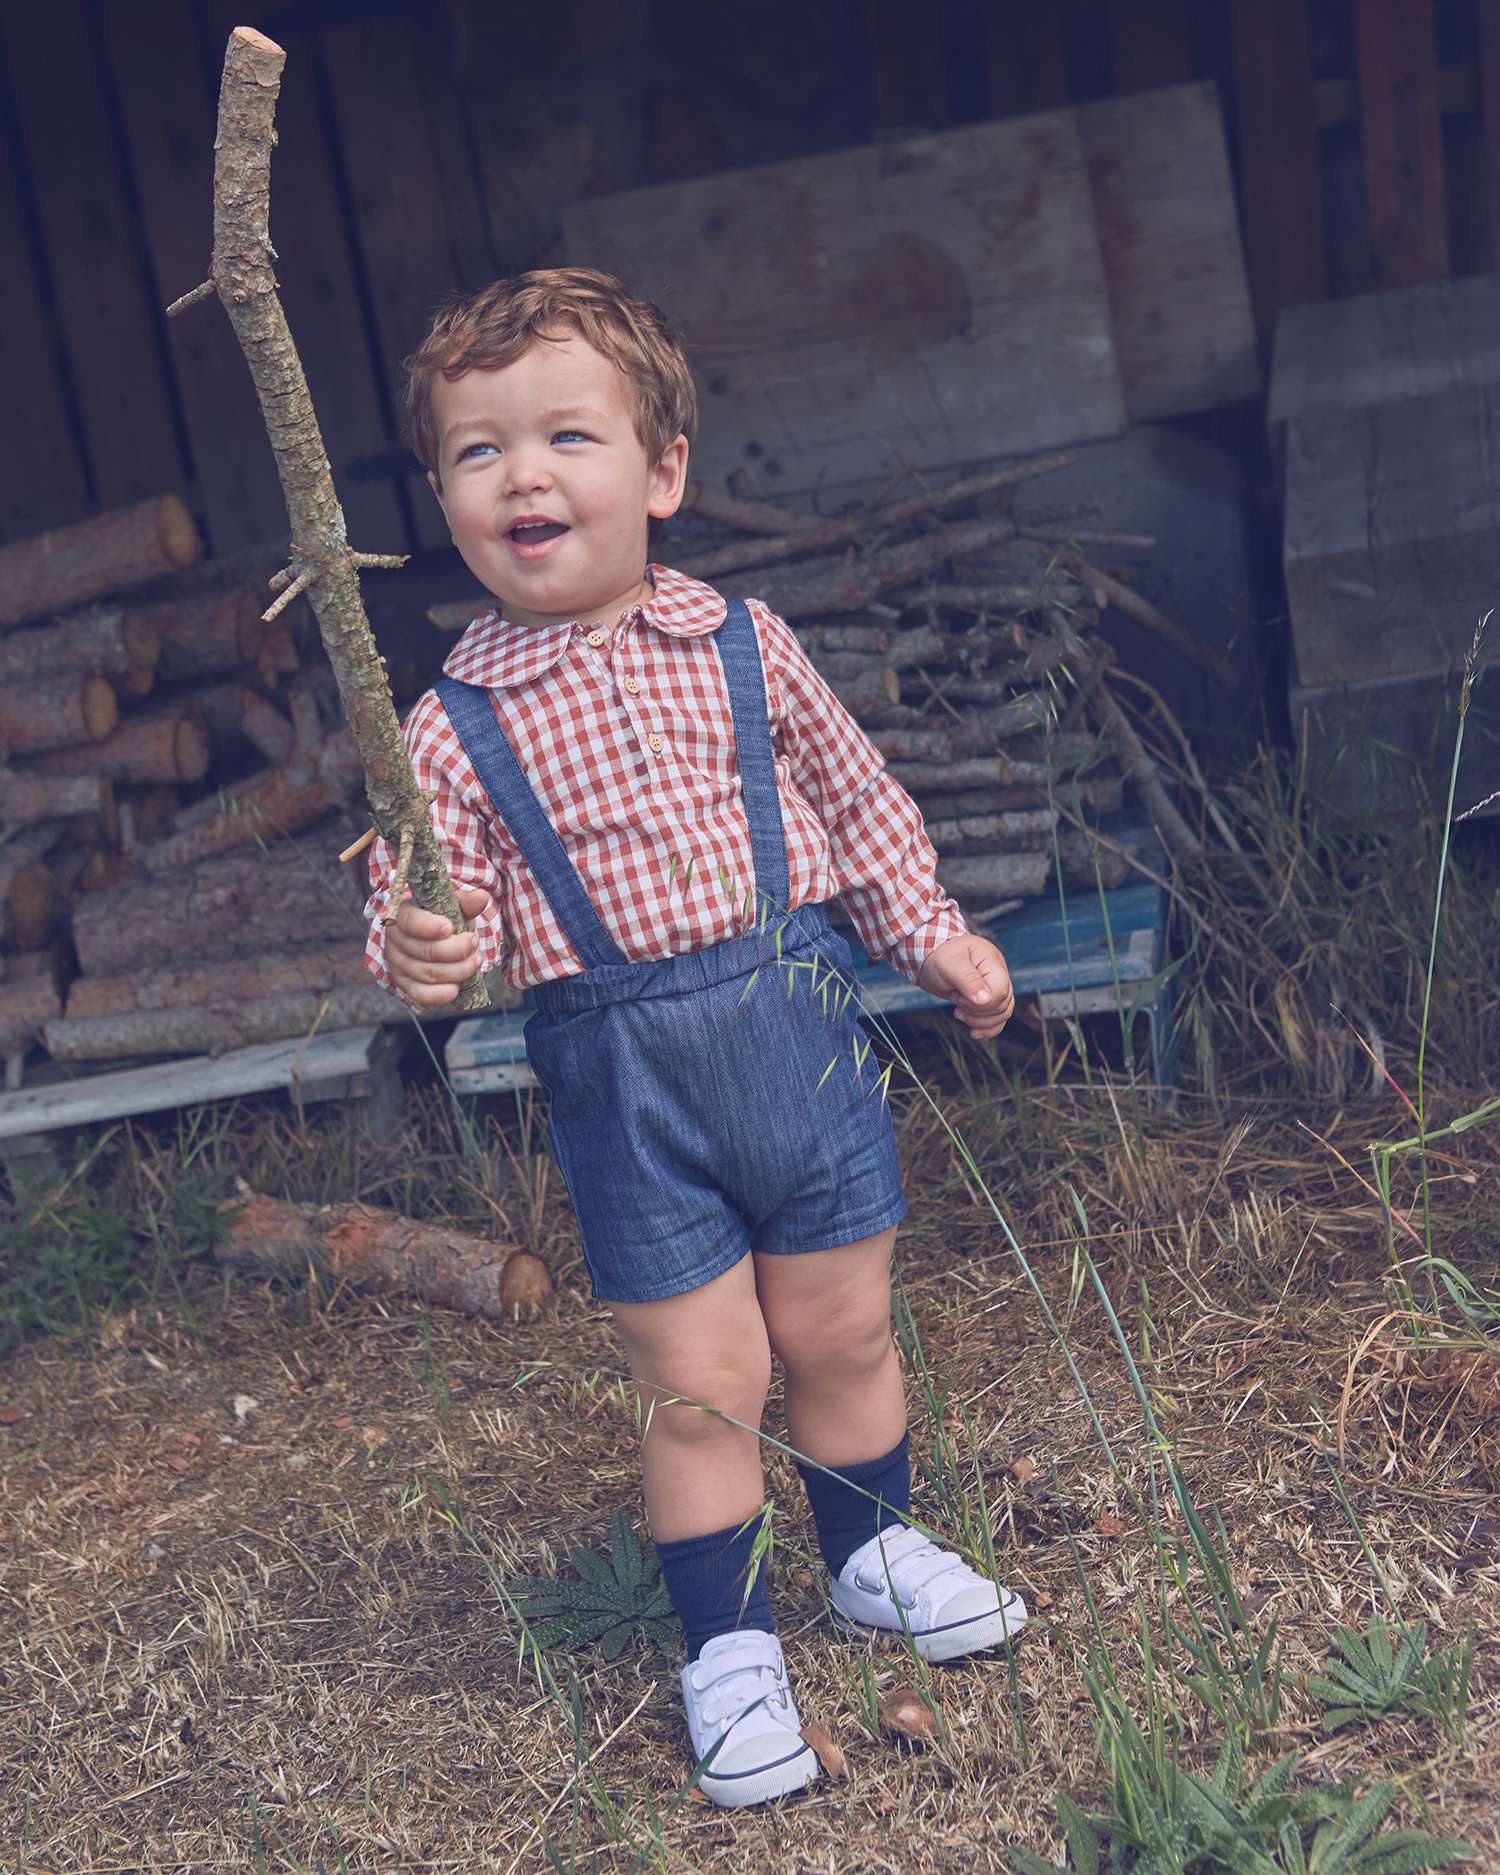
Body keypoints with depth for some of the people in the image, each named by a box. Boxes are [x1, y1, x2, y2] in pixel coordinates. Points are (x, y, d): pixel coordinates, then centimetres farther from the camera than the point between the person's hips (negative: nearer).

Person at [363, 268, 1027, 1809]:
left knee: (841, 1334, 16)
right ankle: (728, 1644, 27)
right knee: (698, 1380, 5)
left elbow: (855, 798, 12)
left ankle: (874, 1552, 42)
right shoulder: (457, 722, -7)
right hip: (623, 1076, -2)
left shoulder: (742, 645, -1)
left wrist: (935, 938, 15)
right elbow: (439, 897, -9)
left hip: (798, 1019, 2)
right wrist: (419, 949, -32)